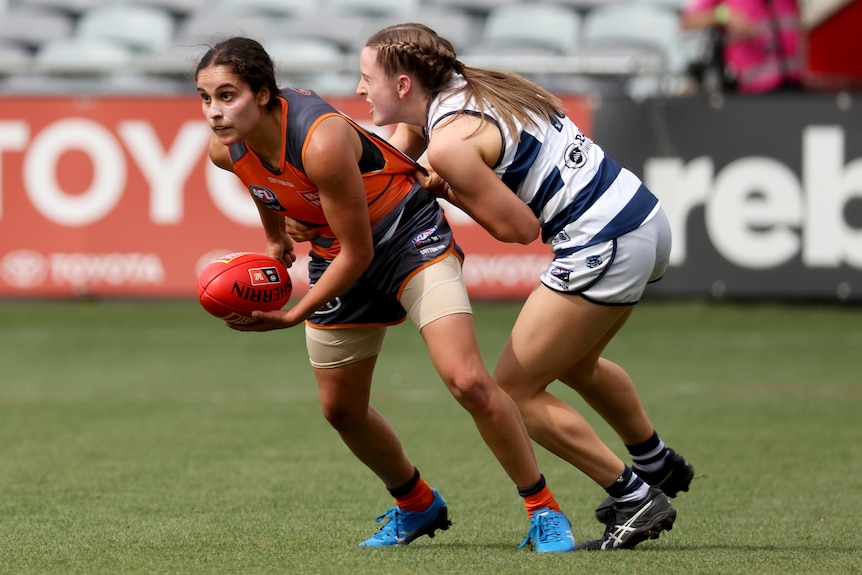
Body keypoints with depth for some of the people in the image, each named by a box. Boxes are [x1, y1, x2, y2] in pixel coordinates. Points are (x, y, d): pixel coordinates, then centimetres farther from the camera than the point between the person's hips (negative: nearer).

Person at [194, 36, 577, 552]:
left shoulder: (322, 142, -36)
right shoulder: (226, 150, -14)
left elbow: (357, 254, -27)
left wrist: (294, 316, -23)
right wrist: (275, 238, 26)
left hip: (408, 235, -8)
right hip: (336, 254, 8)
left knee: (468, 381, -22)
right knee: (341, 410, 14)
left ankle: (544, 511, -7)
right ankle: (417, 506, 39)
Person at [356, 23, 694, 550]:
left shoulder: (450, 142, -16)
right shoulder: (468, 88, 11)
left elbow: (520, 227, -12)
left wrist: (447, 191, -2)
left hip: (604, 246, -10)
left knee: (515, 390, 2)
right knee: (574, 363, 32)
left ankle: (634, 497, 6)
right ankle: (658, 465, 49)